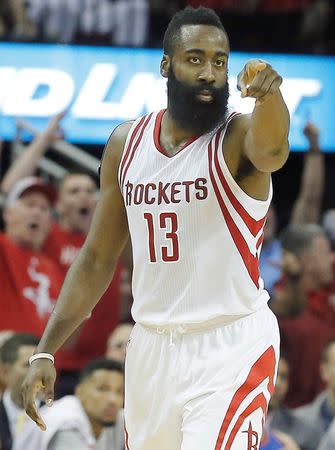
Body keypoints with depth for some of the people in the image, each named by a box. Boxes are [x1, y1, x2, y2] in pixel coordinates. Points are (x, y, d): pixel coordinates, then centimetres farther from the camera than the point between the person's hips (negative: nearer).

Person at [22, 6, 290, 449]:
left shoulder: (237, 137, -10)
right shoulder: (126, 144, 5)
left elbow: (270, 150, -37)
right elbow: (97, 259, 12)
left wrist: (268, 94, -60)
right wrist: (45, 351, 7)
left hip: (232, 347, -6)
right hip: (152, 345, 6)